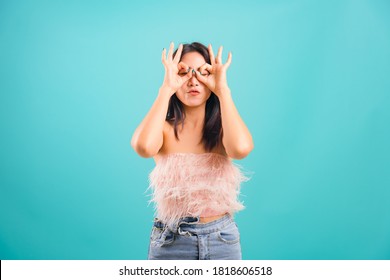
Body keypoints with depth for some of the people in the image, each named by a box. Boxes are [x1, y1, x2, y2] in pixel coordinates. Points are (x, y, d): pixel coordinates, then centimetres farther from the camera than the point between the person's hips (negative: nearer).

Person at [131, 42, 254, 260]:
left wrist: (223, 89, -18)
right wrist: (167, 88, -20)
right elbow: (144, 147, -29)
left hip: (222, 239, 1)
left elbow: (241, 148, -26)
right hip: (170, 241, -1)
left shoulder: (223, 127, -2)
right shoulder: (163, 128, -5)